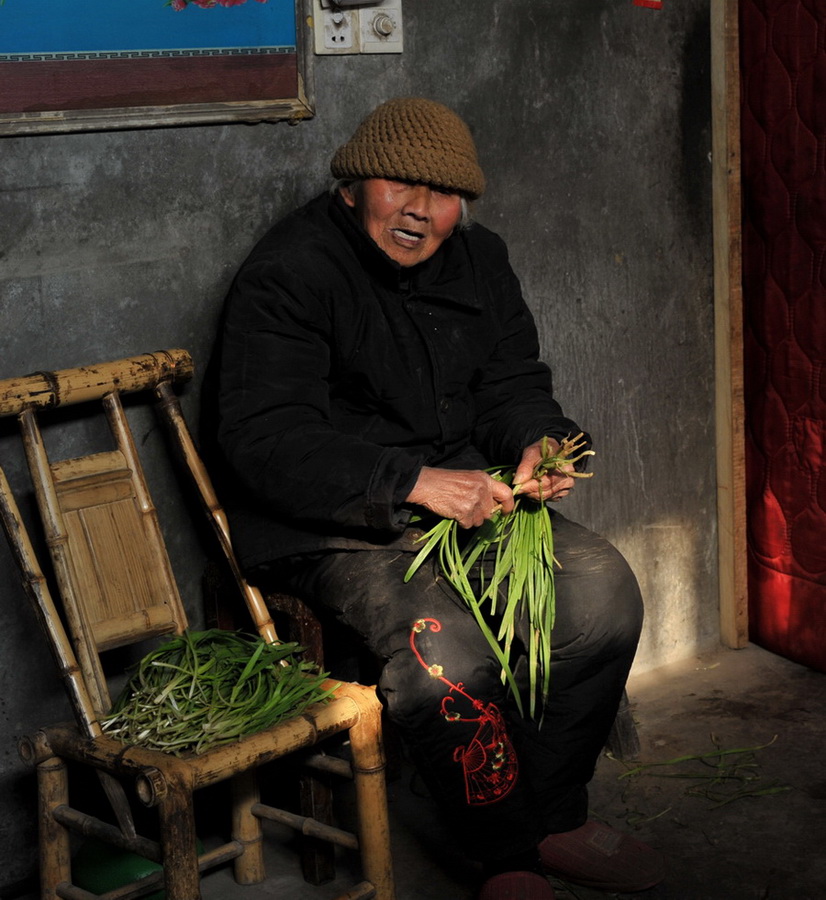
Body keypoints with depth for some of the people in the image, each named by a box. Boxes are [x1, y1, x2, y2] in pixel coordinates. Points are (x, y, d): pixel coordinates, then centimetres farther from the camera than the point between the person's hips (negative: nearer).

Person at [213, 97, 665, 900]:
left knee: (603, 588, -12)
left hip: (465, 494, 7)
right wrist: (414, 481, -32)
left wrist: (537, 443, -9)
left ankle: (554, 814, 5)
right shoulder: (286, 275, -13)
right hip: (335, 529, -6)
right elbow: (263, 438, -22)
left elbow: (512, 383, 17)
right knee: (445, 652, -31)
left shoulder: (478, 260, 10)